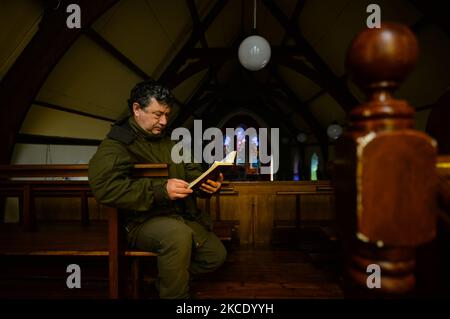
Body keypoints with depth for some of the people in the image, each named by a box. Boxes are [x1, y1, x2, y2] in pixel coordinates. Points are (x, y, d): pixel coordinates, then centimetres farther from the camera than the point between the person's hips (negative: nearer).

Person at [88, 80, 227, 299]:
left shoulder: (168, 142, 16)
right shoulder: (116, 143, -8)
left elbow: (191, 172, 18)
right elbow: (104, 186, -23)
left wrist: (207, 184, -6)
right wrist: (160, 190, -30)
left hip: (183, 218, 8)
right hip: (144, 221, -7)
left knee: (216, 255, 5)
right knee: (177, 234, -37)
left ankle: (165, 280, 21)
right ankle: (174, 294, -12)